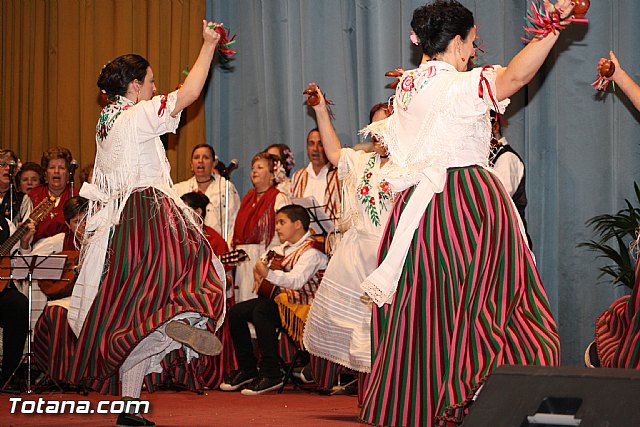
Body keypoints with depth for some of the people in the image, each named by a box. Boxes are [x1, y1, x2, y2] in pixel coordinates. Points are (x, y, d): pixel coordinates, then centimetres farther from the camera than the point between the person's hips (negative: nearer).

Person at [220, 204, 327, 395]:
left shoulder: (311, 251, -14)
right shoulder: (287, 247, 14)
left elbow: (297, 280, -30)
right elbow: (269, 256, 36)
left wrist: (269, 274, -44)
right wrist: (258, 269, 14)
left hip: (304, 303, -10)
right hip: (284, 297, 10)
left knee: (262, 312, -35)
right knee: (236, 312, 0)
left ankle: (271, 374, -30)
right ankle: (246, 369, 7)